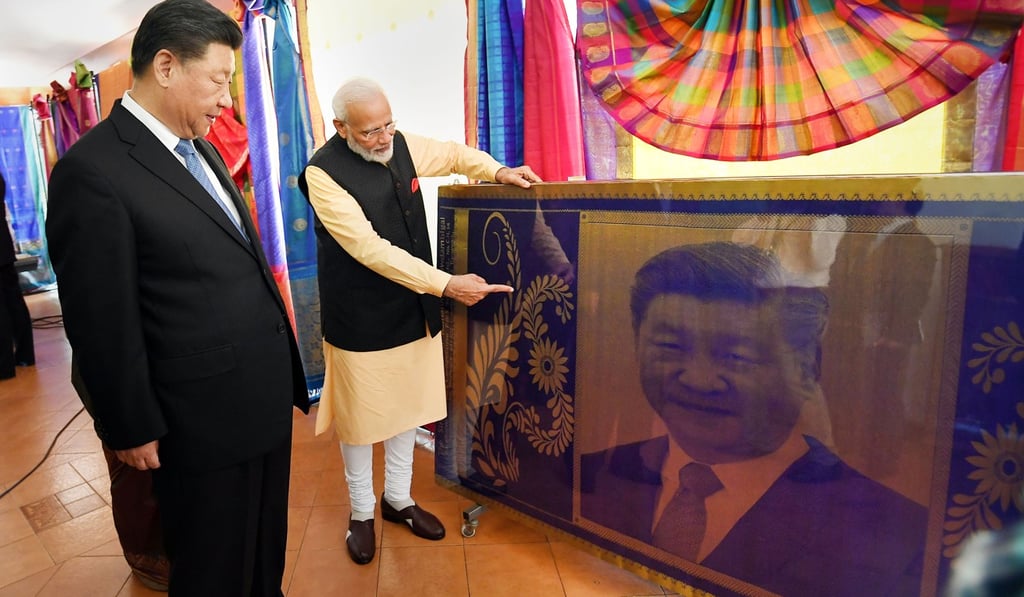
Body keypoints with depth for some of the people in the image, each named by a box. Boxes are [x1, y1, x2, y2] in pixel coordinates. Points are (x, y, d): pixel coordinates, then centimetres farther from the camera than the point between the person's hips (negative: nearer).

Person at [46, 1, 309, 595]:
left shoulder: (201, 149, 8)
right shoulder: (94, 170, -17)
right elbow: (103, 323, -15)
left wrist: (283, 371, 14)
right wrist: (132, 430, -9)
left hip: (265, 397, 8)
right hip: (206, 418, -7)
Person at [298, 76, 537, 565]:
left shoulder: (401, 144, -1)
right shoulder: (324, 173, -18)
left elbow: (452, 154, 18)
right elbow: (371, 249, -25)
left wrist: (497, 171, 0)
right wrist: (447, 284, -27)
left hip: (414, 309, 6)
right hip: (361, 319, -5)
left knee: (408, 405, 16)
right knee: (361, 415, 10)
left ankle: (398, 498, 38)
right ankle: (361, 512, 33)